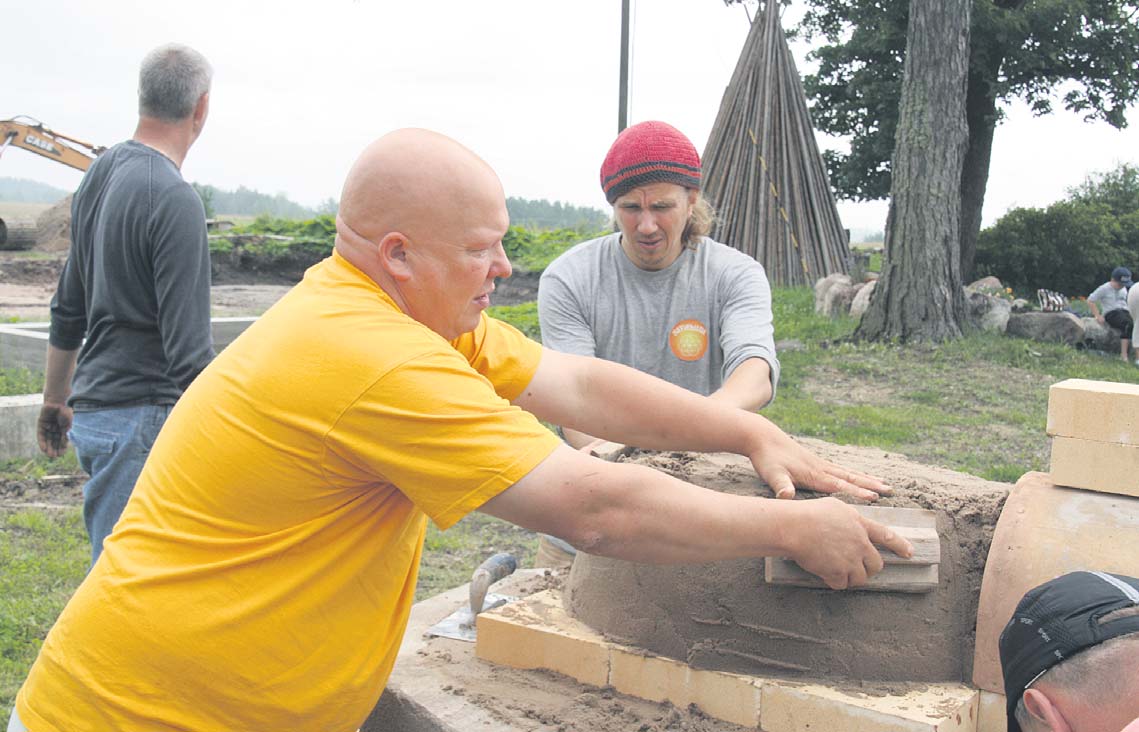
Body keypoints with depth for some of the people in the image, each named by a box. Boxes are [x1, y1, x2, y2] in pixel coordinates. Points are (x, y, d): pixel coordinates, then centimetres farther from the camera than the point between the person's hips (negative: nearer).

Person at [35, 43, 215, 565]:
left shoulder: (99, 175, 9)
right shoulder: (175, 200, -18)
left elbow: (68, 311, 18)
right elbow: (188, 350, -22)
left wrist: (54, 402, 26)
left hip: (94, 406, 9)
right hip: (140, 417, -9)